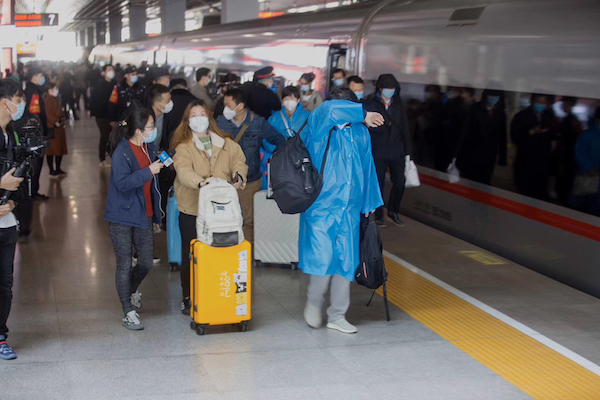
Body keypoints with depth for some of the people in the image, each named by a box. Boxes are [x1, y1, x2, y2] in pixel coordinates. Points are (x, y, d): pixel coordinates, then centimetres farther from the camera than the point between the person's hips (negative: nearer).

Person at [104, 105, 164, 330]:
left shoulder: (150, 149, 6)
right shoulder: (122, 152, -16)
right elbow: (122, 183, -27)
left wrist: (156, 214, 20)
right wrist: (148, 171, -28)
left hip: (143, 214, 6)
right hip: (122, 217, -6)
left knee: (146, 263, 9)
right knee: (125, 265, 1)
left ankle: (132, 290, 40)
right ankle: (128, 312, 12)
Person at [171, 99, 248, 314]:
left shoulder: (225, 143, 11)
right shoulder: (183, 147, -3)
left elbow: (238, 160, 3)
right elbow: (184, 172, -19)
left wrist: (239, 176, -19)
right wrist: (200, 182, -39)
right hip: (192, 210, -3)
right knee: (191, 256, 5)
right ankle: (188, 299, 19)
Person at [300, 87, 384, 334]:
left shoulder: (360, 133, 8)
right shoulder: (318, 128, -5)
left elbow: (366, 168, 16)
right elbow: (329, 110, -28)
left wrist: (369, 204, 17)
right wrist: (363, 114, -24)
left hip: (349, 209, 4)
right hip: (321, 207, -4)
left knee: (346, 262, 5)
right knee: (322, 260, -10)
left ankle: (337, 316, 17)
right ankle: (314, 302, 18)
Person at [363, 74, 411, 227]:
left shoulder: (398, 104, 10)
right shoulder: (371, 104, -2)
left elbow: (404, 127, 12)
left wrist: (407, 150, 9)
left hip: (396, 150, 3)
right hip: (378, 151, -3)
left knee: (400, 182, -2)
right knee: (379, 183, 2)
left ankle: (393, 212, 18)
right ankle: (378, 215, 16)